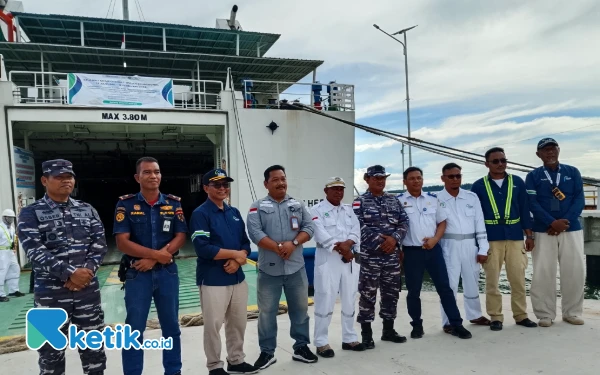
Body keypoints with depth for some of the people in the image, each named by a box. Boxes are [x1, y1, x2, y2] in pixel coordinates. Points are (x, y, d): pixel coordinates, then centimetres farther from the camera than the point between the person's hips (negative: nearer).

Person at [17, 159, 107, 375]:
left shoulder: (87, 210, 9)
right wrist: (70, 273, -21)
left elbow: (100, 245, 2)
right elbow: (35, 252, -13)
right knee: (51, 352, 7)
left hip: (88, 290, 3)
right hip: (51, 293, -3)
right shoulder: (30, 213, -2)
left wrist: (86, 271, -14)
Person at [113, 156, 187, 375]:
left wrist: (153, 260, -13)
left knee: (171, 327, 13)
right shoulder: (126, 204, -4)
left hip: (167, 273, 2)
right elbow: (122, 243, -10)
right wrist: (157, 253, -16)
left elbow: (180, 238, -2)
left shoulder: (174, 203, 3)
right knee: (134, 330, 6)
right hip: (137, 275, -2)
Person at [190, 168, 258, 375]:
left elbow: (245, 242, 11)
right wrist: (235, 254, -12)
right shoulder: (200, 214, -9)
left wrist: (237, 260, -10)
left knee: (238, 322, 14)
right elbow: (202, 248, -19)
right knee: (213, 324, 1)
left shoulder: (234, 212, 12)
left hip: (237, 277, 6)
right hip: (213, 279, -6)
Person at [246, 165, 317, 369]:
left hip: (296, 268, 3)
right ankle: (267, 352, 22)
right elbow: (255, 233, -12)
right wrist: (278, 248, -19)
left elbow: (309, 228, 1)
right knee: (267, 312, 7)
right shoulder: (257, 207, 0)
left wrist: (293, 243, -17)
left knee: (300, 309, 13)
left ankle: (301, 347, 29)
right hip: (269, 270, -2)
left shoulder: (298, 205, 9)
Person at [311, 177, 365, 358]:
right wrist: (341, 249, -15)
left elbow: (356, 231, 4)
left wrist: (347, 244, -15)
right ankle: (321, 342, 5)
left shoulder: (349, 210, 16)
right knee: (325, 301, -5)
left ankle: (349, 338, 24)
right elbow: (321, 236, -13)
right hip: (328, 259, -5)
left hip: (350, 259, 6)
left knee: (349, 300, 11)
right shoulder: (317, 210, -2)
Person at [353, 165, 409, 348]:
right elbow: (360, 227, -12)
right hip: (370, 255, -5)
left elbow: (404, 222, 6)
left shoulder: (394, 200, 13)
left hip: (392, 254, 5)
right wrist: (380, 242, -16)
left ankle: (388, 330, 27)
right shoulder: (360, 201, -2)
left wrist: (394, 238, -12)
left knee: (392, 292, 12)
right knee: (368, 294, 0)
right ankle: (366, 334, 11)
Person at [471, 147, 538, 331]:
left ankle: (521, 315, 21)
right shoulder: (478, 186, 2)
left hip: (515, 237, 2)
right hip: (490, 238, -1)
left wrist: (529, 235, 5)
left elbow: (525, 210, 8)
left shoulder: (517, 182, 6)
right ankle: (495, 317, 15)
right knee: (492, 280, 4)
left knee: (518, 278, 7)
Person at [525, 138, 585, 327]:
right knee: (543, 273, -2)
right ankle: (546, 314, 8)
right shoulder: (533, 176, 4)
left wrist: (564, 222, -13)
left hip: (572, 229, 2)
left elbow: (579, 200, 1)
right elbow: (533, 204, -5)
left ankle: (572, 312, 18)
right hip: (543, 231, -2)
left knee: (575, 271, 3)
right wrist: (552, 222, -18)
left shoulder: (573, 172, 10)